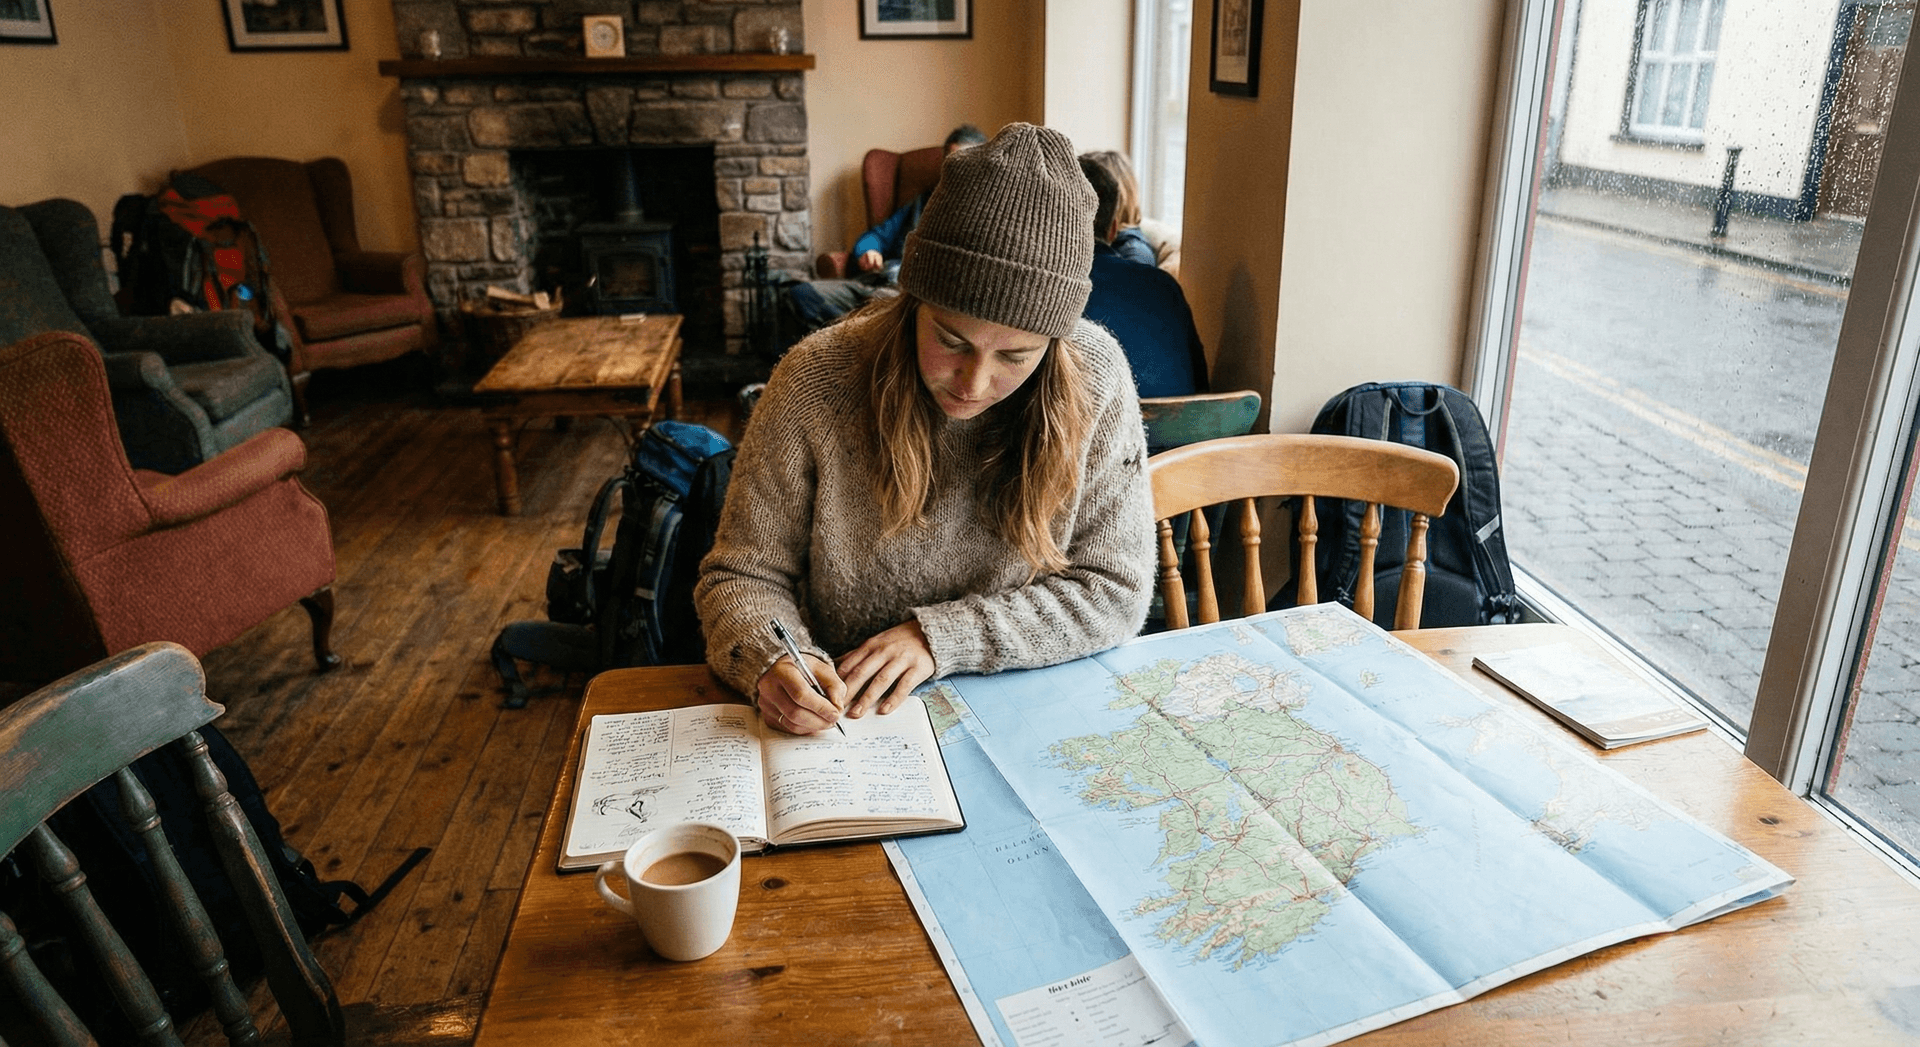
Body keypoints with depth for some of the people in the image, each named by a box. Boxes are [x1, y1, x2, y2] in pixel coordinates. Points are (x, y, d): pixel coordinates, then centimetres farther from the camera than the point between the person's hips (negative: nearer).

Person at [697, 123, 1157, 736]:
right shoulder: (815, 385, -14)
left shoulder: (1094, 380, -11)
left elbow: (1116, 589, -7)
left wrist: (942, 636, -17)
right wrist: (772, 661, -26)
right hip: (846, 722, 1)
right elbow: (741, 575, -4)